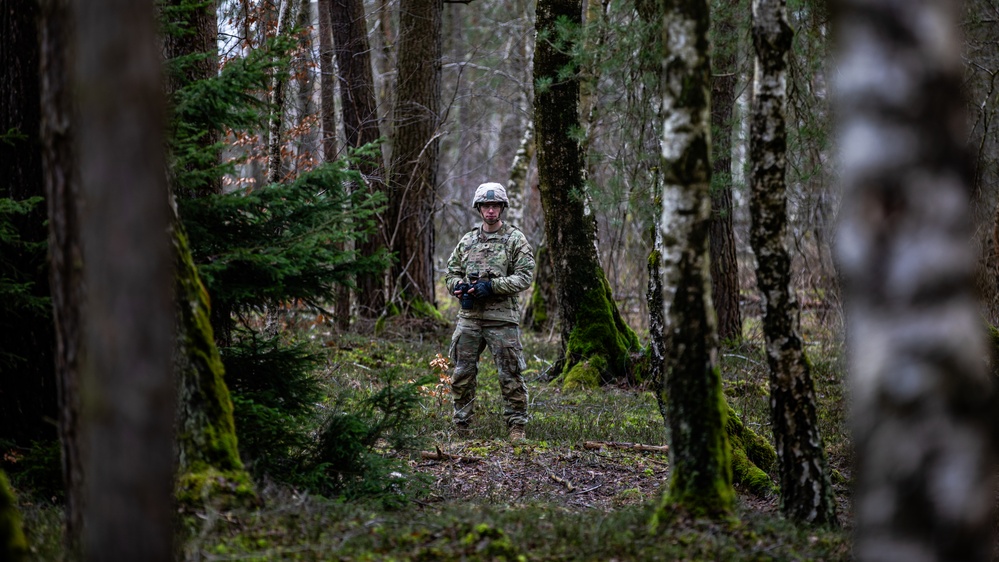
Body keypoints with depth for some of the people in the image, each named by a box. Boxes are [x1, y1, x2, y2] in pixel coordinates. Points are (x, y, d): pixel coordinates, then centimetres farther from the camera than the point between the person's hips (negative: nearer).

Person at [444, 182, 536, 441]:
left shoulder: (516, 239, -1)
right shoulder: (467, 240, 13)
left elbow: (525, 276, -8)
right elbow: (451, 272, 19)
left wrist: (491, 286, -17)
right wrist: (458, 286, -4)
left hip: (502, 319, -4)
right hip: (469, 316, 4)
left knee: (511, 375, -3)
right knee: (462, 374, 6)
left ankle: (517, 427, 4)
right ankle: (461, 425, 16)